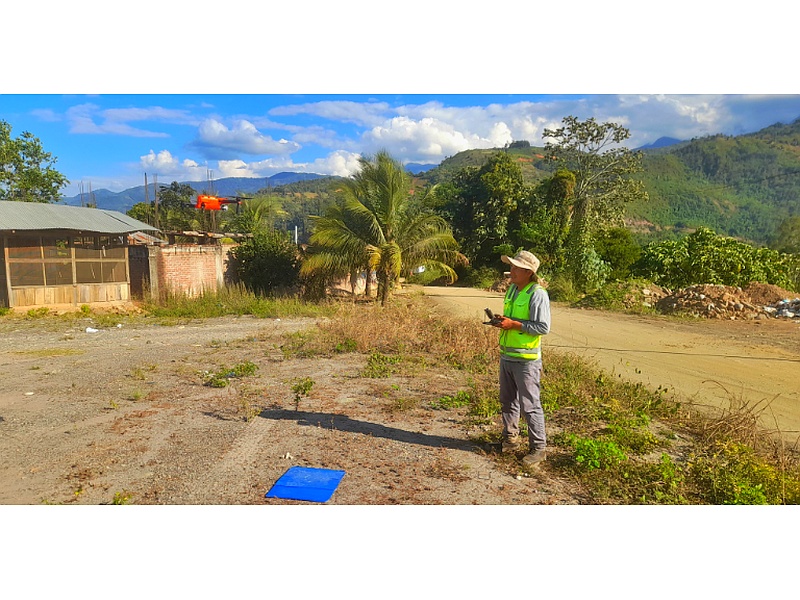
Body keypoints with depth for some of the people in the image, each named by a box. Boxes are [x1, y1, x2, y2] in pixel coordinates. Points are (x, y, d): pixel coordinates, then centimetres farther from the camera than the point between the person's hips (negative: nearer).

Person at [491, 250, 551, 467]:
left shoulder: (538, 294, -14)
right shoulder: (512, 289, 12)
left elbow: (543, 327, -18)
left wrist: (514, 324, -20)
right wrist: (502, 321, 4)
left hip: (526, 359, -8)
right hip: (506, 355, 8)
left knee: (530, 405, -2)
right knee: (508, 400, 18)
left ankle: (538, 448, 11)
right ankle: (510, 439, 34)